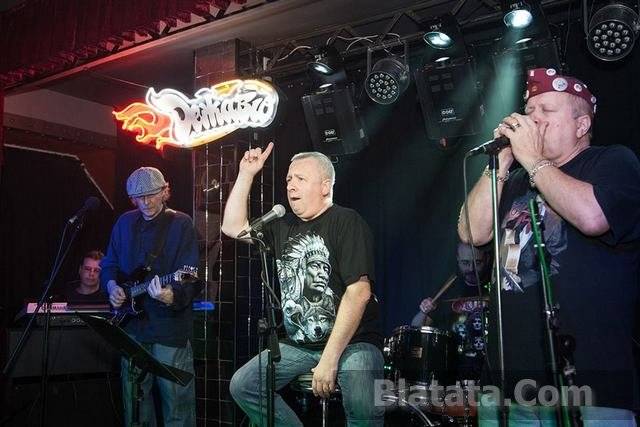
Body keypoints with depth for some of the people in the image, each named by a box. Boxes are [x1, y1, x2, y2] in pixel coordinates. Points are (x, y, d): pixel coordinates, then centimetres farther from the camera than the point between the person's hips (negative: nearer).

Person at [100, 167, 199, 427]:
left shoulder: (181, 224, -6)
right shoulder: (125, 223, 10)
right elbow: (109, 265, 19)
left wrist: (173, 296, -34)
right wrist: (112, 285, -1)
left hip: (169, 326, -5)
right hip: (132, 325, 5)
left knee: (176, 401, -1)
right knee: (134, 398, 15)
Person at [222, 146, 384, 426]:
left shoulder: (346, 222, -11)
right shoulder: (283, 226, 12)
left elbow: (358, 292, -20)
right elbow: (233, 227, 10)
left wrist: (329, 359, -23)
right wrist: (246, 174, 5)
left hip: (351, 342, -7)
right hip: (297, 345, 7)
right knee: (242, 386, -4)